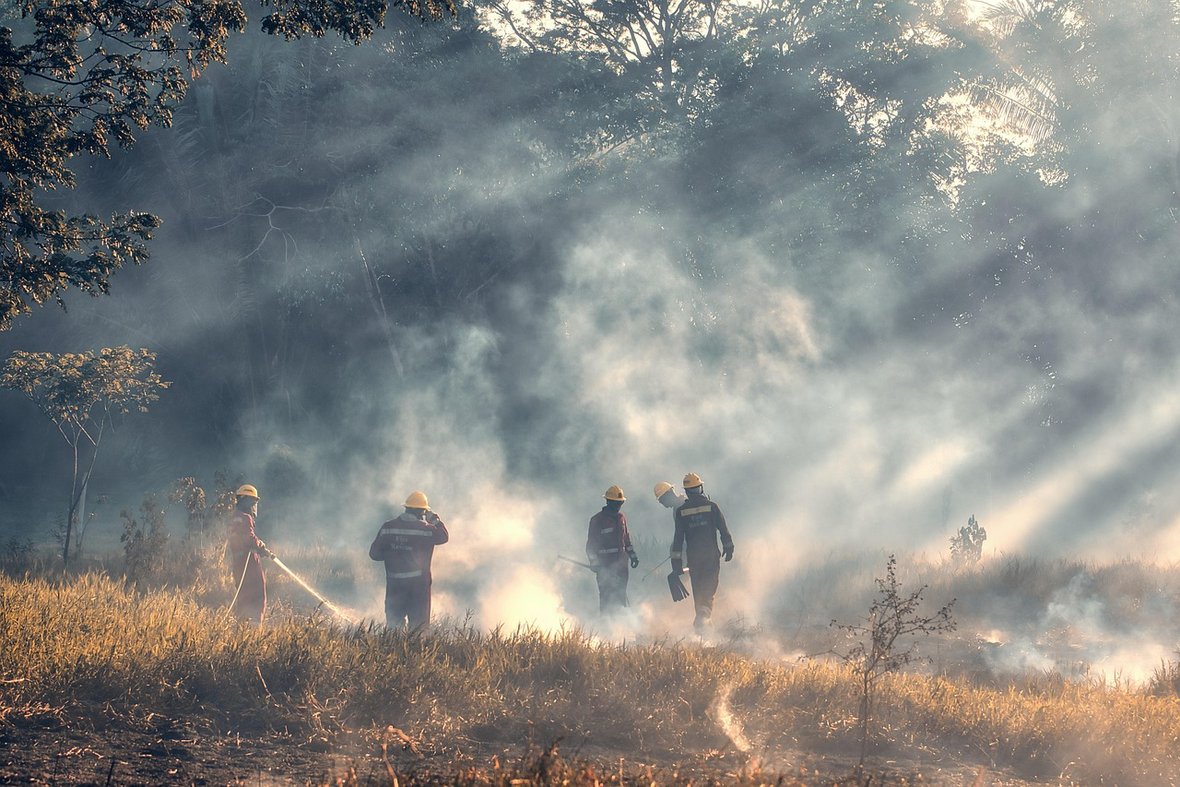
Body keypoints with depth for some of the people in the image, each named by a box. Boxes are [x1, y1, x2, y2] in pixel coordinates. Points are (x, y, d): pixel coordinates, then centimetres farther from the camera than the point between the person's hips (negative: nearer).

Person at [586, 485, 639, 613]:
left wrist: (632, 555, 18)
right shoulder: (598, 519, -7)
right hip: (605, 566, -6)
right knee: (607, 597, -7)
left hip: (621, 563, 6)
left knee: (620, 596, 8)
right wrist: (594, 563, -13)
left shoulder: (621, 517, 12)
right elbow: (591, 544, -7)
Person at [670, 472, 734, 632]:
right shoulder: (711, 506, -3)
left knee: (697, 590, 13)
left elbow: (678, 537, -1)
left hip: (692, 557, 1)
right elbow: (723, 529, -2)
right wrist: (728, 547, 11)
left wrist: (676, 561, 2)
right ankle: (704, 614, -24)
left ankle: (701, 615, 15)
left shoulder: (680, 511, 0)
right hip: (711, 555, -1)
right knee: (709, 588, -1)